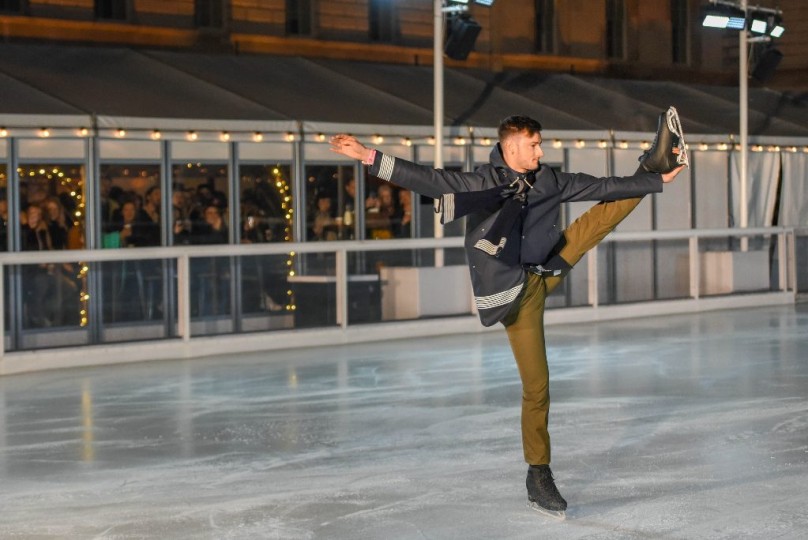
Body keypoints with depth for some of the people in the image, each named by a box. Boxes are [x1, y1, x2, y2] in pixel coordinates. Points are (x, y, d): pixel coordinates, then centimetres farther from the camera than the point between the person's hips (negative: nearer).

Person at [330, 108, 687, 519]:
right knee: (537, 385, -4)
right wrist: (369, 158, -39)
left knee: (608, 211, 6)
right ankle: (539, 477, 7)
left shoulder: (547, 181, 0)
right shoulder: (481, 184, -19)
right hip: (515, 294, -6)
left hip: (547, 271, 6)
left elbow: (600, 187, 8)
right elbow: (427, 180, -28)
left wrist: (657, 180, 11)